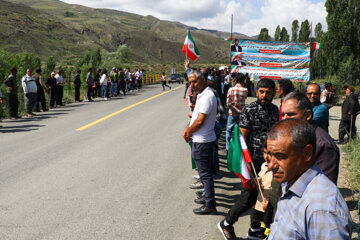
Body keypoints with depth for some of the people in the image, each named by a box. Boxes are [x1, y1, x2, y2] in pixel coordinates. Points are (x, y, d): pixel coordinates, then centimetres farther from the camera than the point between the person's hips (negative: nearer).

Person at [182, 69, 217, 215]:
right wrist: (188, 128, 3)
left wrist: (189, 132, -8)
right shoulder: (202, 95, 13)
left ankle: (210, 205, 6)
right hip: (203, 139, 10)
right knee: (205, 172, 21)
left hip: (202, 142, -10)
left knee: (205, 173, -2)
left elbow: (200, 121, -23)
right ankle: (208, 197, 35)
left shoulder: (207, 96, -20)